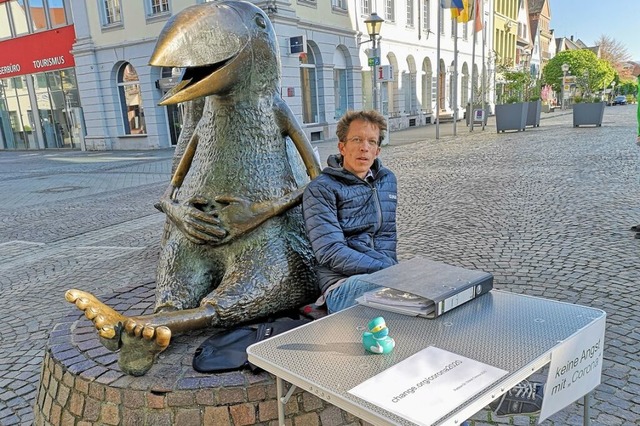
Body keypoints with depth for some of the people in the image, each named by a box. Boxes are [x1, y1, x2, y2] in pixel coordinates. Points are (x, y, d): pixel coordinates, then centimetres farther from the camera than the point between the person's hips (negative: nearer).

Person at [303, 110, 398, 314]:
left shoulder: (388, 179, 17)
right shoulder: (320, 189, -5)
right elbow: (332, 253, -14)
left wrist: (389, 266, 0)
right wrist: (386, 268, -18)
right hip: (343, 282, -7)